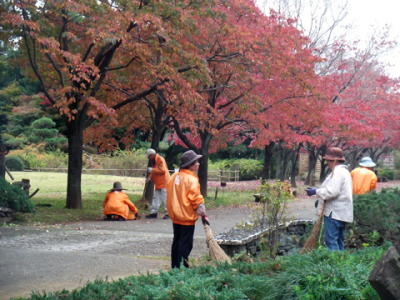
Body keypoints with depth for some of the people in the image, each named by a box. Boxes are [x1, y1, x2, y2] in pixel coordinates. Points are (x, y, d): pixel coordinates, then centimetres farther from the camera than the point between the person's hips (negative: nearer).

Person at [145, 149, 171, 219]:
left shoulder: (160, 159, -13)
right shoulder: (154, 161, 17)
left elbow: (162, 170, -23)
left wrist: (152, 170, -21)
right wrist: (150, 177, 9)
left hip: (164, 183, -10)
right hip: (158, 184, 10)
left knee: (165, 198, -7)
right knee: (156, 198, 10)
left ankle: (168, 213, -2)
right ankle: (153, 213, 14)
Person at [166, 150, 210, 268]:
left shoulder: (175, 176, 8)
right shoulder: (191, 179, -15)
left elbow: (169, 194, 14)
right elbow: (196, 199, -17)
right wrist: (203, 215, -10)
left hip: (175, 217, 8)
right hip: (187, 218, -8)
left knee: (176, 243, 15)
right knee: (185, 245, -2)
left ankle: (175, 267, 21)